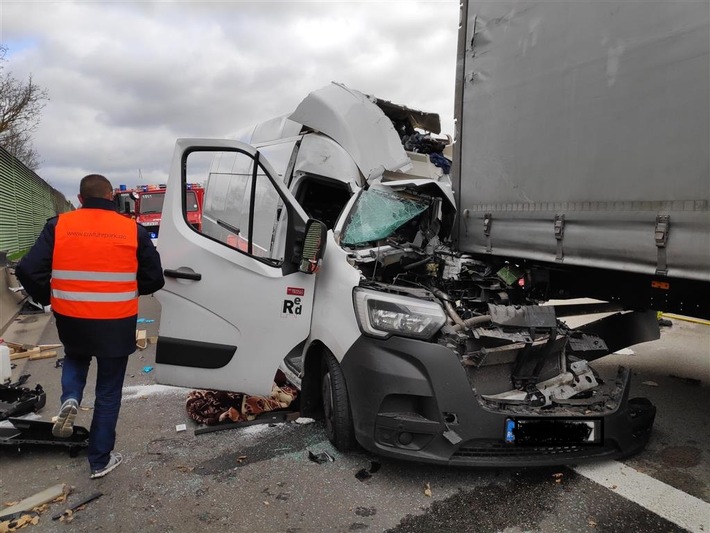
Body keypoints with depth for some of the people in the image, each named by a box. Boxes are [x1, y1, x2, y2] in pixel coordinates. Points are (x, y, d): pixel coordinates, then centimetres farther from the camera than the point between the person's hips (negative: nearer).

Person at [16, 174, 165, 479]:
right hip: (116, 324, -1)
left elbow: (28, 271, -8)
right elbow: (154, 279, -1)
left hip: (71, 320, 2)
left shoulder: (59, 226, -3)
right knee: (108, 392, 13)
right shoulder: (133, 230, -5)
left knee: (75, 359, 35)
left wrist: (48, 299, 10)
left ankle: (70, 400, 7)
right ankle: (100, 460, 23)